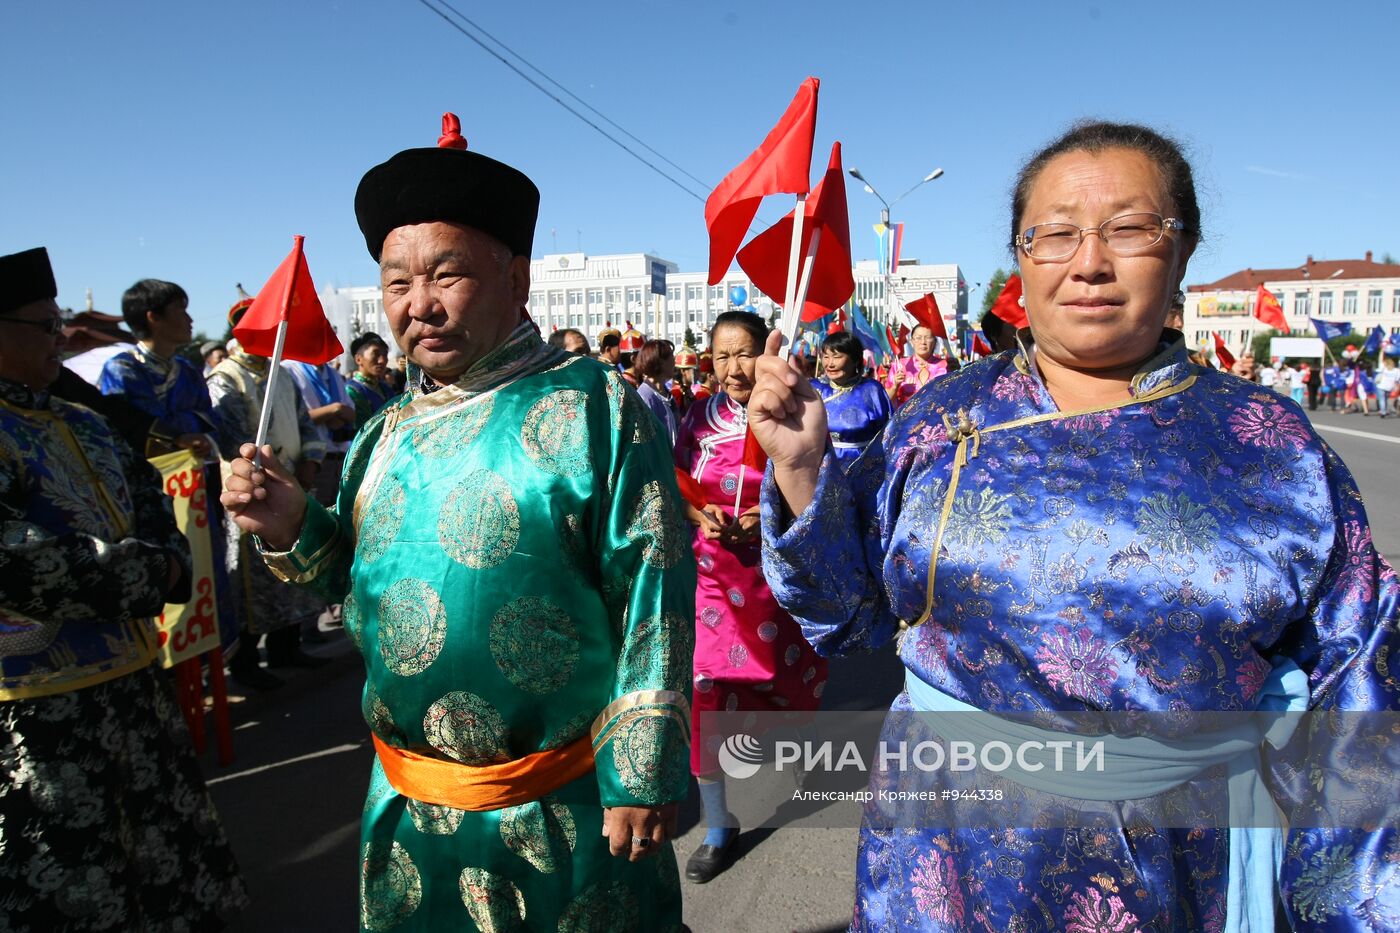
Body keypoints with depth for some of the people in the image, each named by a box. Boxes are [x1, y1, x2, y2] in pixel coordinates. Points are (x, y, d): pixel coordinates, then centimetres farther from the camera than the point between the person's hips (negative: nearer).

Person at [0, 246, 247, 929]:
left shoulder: (82, 423, 10)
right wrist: (145, 574, -19)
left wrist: (167, 560, -4)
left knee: (168, 852, 20)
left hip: (132, 685, 8)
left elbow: (148, 500, 17)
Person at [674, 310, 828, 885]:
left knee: (788, 675, 19)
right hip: (714, 572, 1)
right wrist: (701, 516, -12)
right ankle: (718, 827, 11)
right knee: (706, 686, -5)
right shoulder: (700, 418, 0)